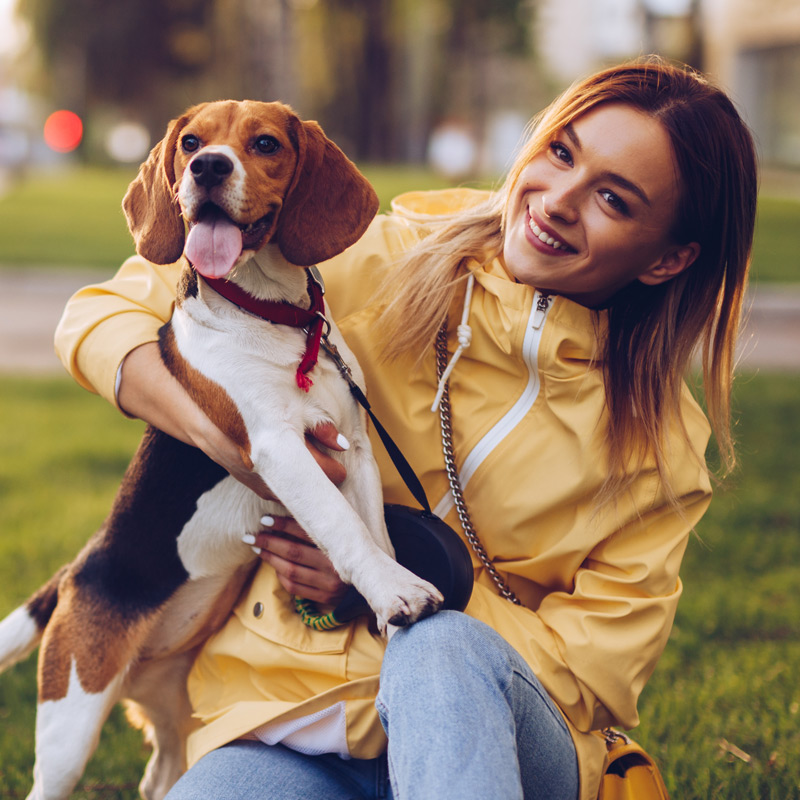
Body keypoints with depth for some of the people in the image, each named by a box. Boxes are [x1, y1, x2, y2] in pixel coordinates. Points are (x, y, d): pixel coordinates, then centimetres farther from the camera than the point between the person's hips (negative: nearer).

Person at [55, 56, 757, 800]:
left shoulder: (660, 440, -1)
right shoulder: (382, 264, -2)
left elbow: (592, 669, -3)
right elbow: (102, 317, 0)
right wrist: (229, 438, -21)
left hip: (502, 723, 0)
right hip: (283, 719, 1)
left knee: (443, 649, -36)